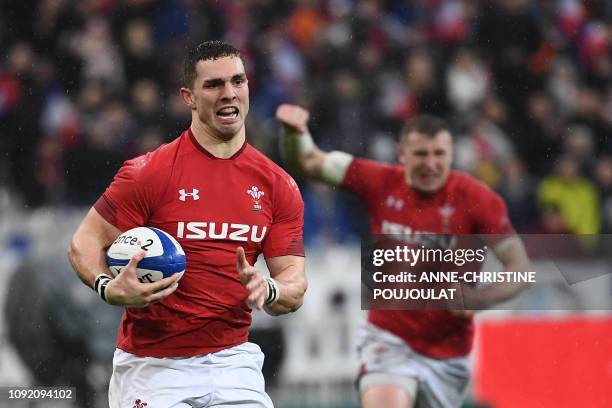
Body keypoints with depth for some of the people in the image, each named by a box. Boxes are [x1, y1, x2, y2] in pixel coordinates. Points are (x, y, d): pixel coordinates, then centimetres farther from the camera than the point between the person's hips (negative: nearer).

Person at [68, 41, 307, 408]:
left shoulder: (278, 186, 3)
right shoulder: (150, 172, -7)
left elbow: (295, 290, 3)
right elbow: (85, 243, -4)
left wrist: (267, 290, -20)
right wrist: (109, 287, -25)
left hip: (233, 361, 3)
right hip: (152, 365, -3)